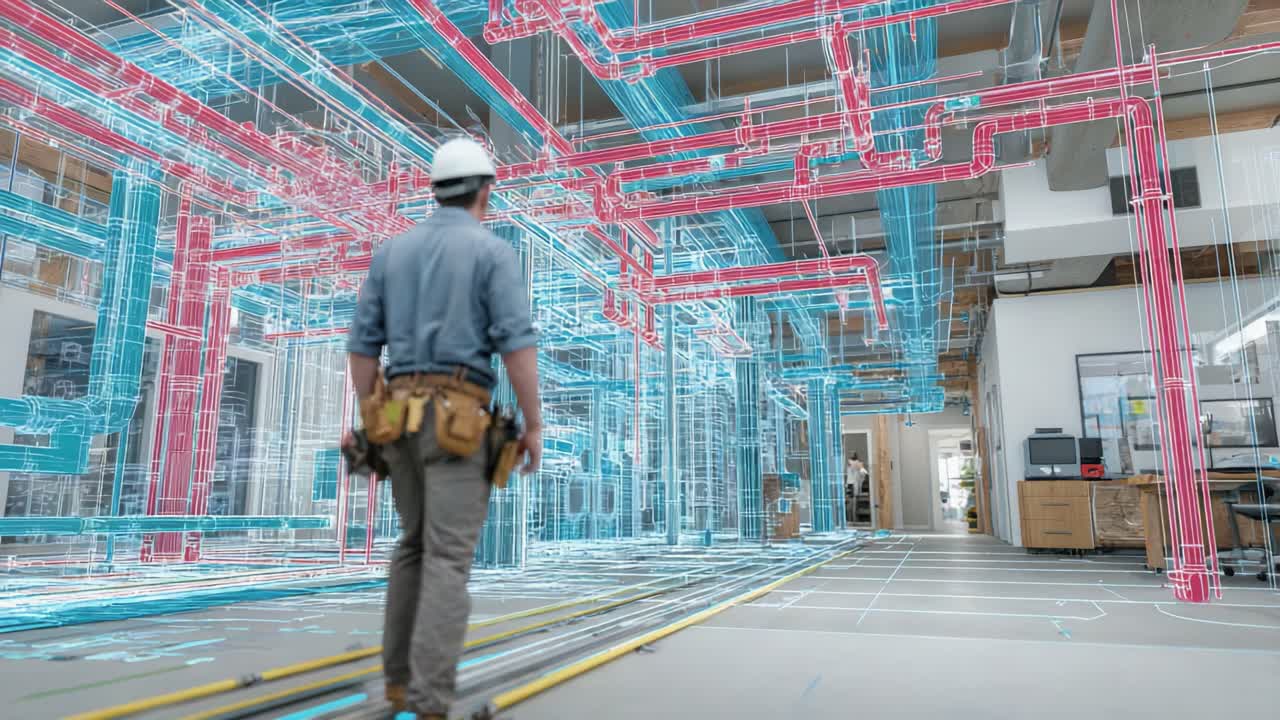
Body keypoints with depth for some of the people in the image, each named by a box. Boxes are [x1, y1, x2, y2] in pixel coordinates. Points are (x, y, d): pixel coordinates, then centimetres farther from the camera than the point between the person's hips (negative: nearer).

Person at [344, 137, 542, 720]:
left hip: (400, 416, 6)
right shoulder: (493, 251, -2)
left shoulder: (391, 251, 14)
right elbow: (517, 342, -12)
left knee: (416, 545, 20)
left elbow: (362, 344, 10)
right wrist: (534, 425, -8)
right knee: (447, 560, -8)